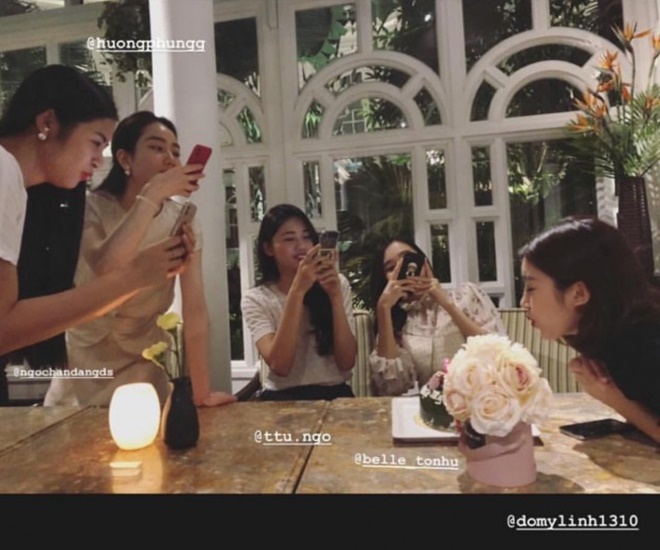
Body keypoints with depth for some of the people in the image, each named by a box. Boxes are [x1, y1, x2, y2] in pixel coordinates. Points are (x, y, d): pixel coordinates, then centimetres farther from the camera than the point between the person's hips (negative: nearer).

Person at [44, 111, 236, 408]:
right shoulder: (91, 207, -13)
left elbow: (195, 308, -16)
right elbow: (106, 272, -34)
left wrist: (201, 392, -19)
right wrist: (152, 195, -34)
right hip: (83, 365, -1)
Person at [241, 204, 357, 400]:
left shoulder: (338, 284, 2)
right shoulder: (256, 298, -2)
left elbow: (347, 363, -6)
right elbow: (279, 366, -17)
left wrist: (335, 296, -16)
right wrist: (297, 291, -21)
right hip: (283, 397, 0)